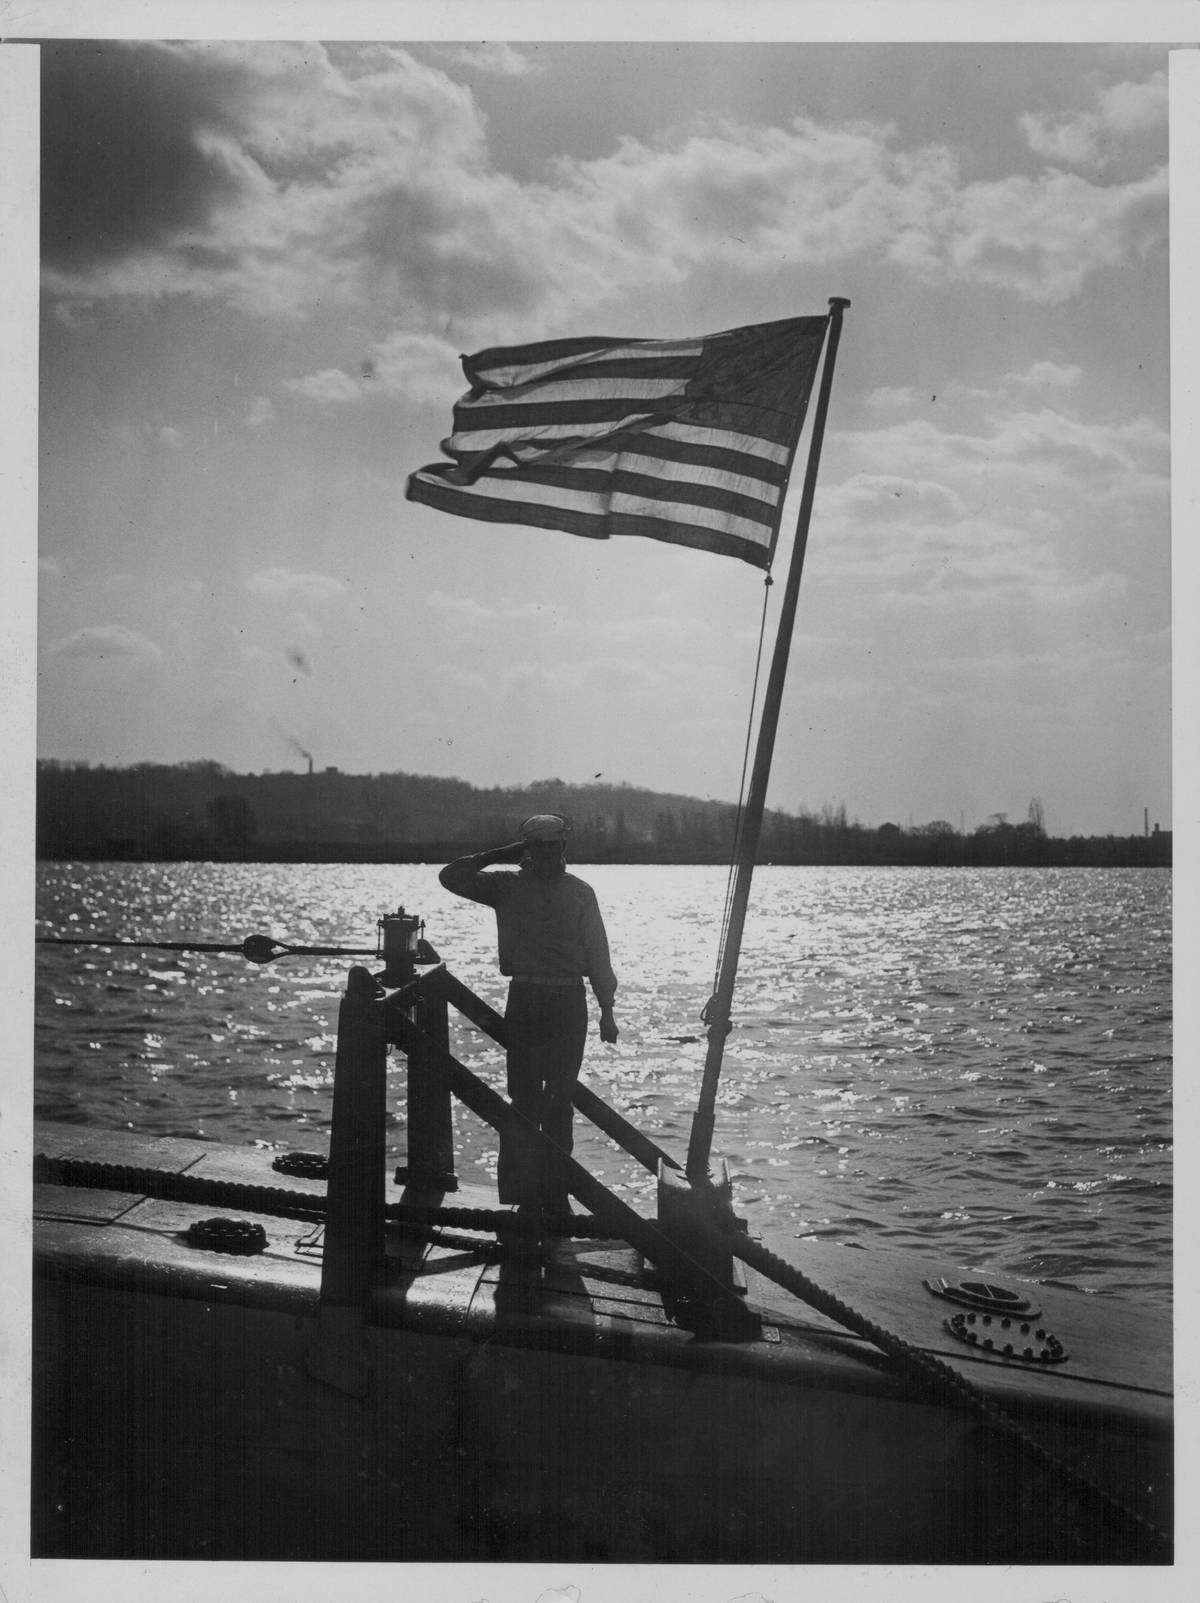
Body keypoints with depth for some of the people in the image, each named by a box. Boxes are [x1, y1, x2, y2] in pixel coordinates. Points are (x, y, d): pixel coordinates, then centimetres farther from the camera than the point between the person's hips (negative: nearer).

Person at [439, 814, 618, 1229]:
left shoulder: (579, 892, 8)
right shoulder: (507, 886, 6)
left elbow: (597, 954, 7)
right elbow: (451, 877, 3)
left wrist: (607, 1010, 2)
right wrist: (499, 855, -1)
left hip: (568, 1001, 1)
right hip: (524, 1000, -1)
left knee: (559, 1101, 4)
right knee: (525, 1099, -4)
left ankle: (553, 1195, 12)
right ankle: (525, 1195, -2)